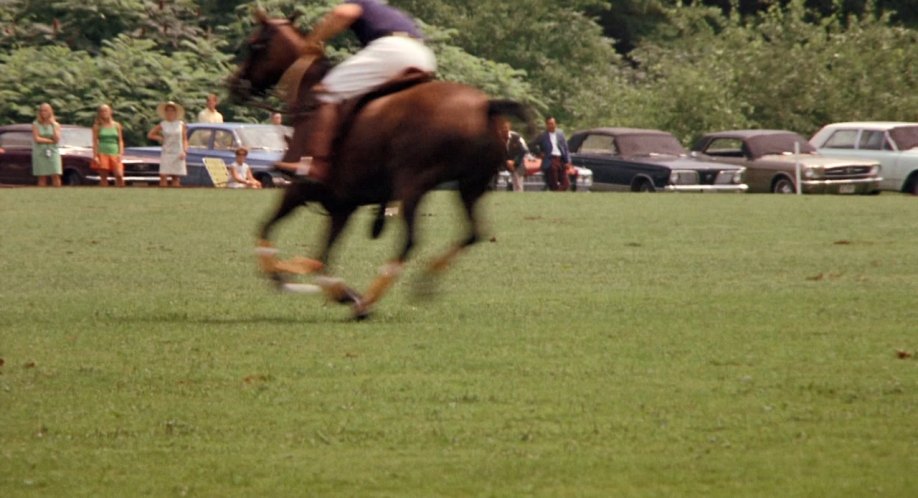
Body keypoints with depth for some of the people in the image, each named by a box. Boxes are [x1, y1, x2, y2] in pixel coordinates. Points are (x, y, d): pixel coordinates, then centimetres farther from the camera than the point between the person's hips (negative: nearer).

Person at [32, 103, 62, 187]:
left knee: (55, 176, -8)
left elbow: (57, 139, -5)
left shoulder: (55, 125, 7)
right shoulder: (36, 125, 2)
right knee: (42, 177, -3)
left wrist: (53, 125, -8)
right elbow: (37, 139, -8)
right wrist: (50, 140, -6)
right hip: (40, 152, -1)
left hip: (53, 152, 1)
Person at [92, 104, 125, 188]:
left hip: (114, 155, 1)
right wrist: (95, 156, -7)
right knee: (103, 177, -2)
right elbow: (95, 142, 2)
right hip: (102, 154, -1)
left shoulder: (116, 125, 10)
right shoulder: (97, 126, 6)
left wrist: (120, 153, -2)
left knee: (119, 176, -14)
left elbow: (120, 141, 11)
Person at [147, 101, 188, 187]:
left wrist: (184, 151, -7)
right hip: (166, 154, -1)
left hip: (178, 155, 1)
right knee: (163, 177, -10)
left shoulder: (181, 124, 6)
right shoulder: (162, 125, 5)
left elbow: (185, 140, 6)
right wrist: (159, 138, -1)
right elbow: (150, 135, 12)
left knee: (176, 178, 4)